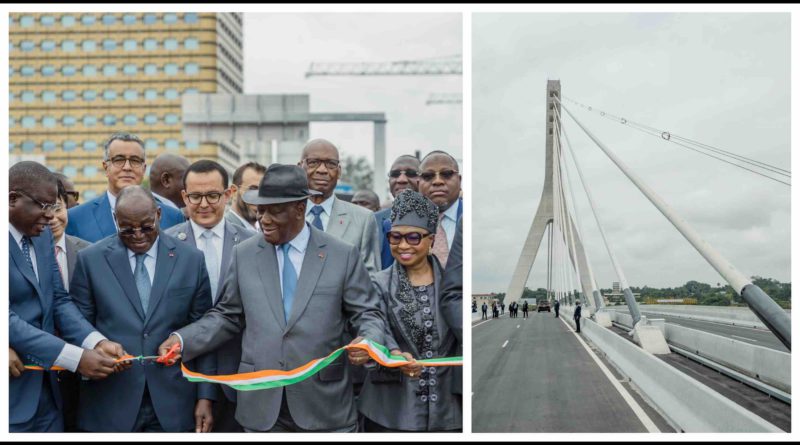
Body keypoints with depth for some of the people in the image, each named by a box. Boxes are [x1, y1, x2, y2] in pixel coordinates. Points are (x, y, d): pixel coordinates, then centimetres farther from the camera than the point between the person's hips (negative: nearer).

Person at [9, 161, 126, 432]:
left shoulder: (42, 234, 8)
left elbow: (58, 301, 6)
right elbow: (8, 319, -22)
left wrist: (96, 342, -11)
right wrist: (76, 358, -25)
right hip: (12, 391, -7)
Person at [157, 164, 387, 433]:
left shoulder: (343, 255, -1)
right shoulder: (244, 254, 6)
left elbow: (367, 314, 1)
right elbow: (227, 316, 11)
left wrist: (368, 341, -20)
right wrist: (182, 340, -1)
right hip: (261, 402, 2)